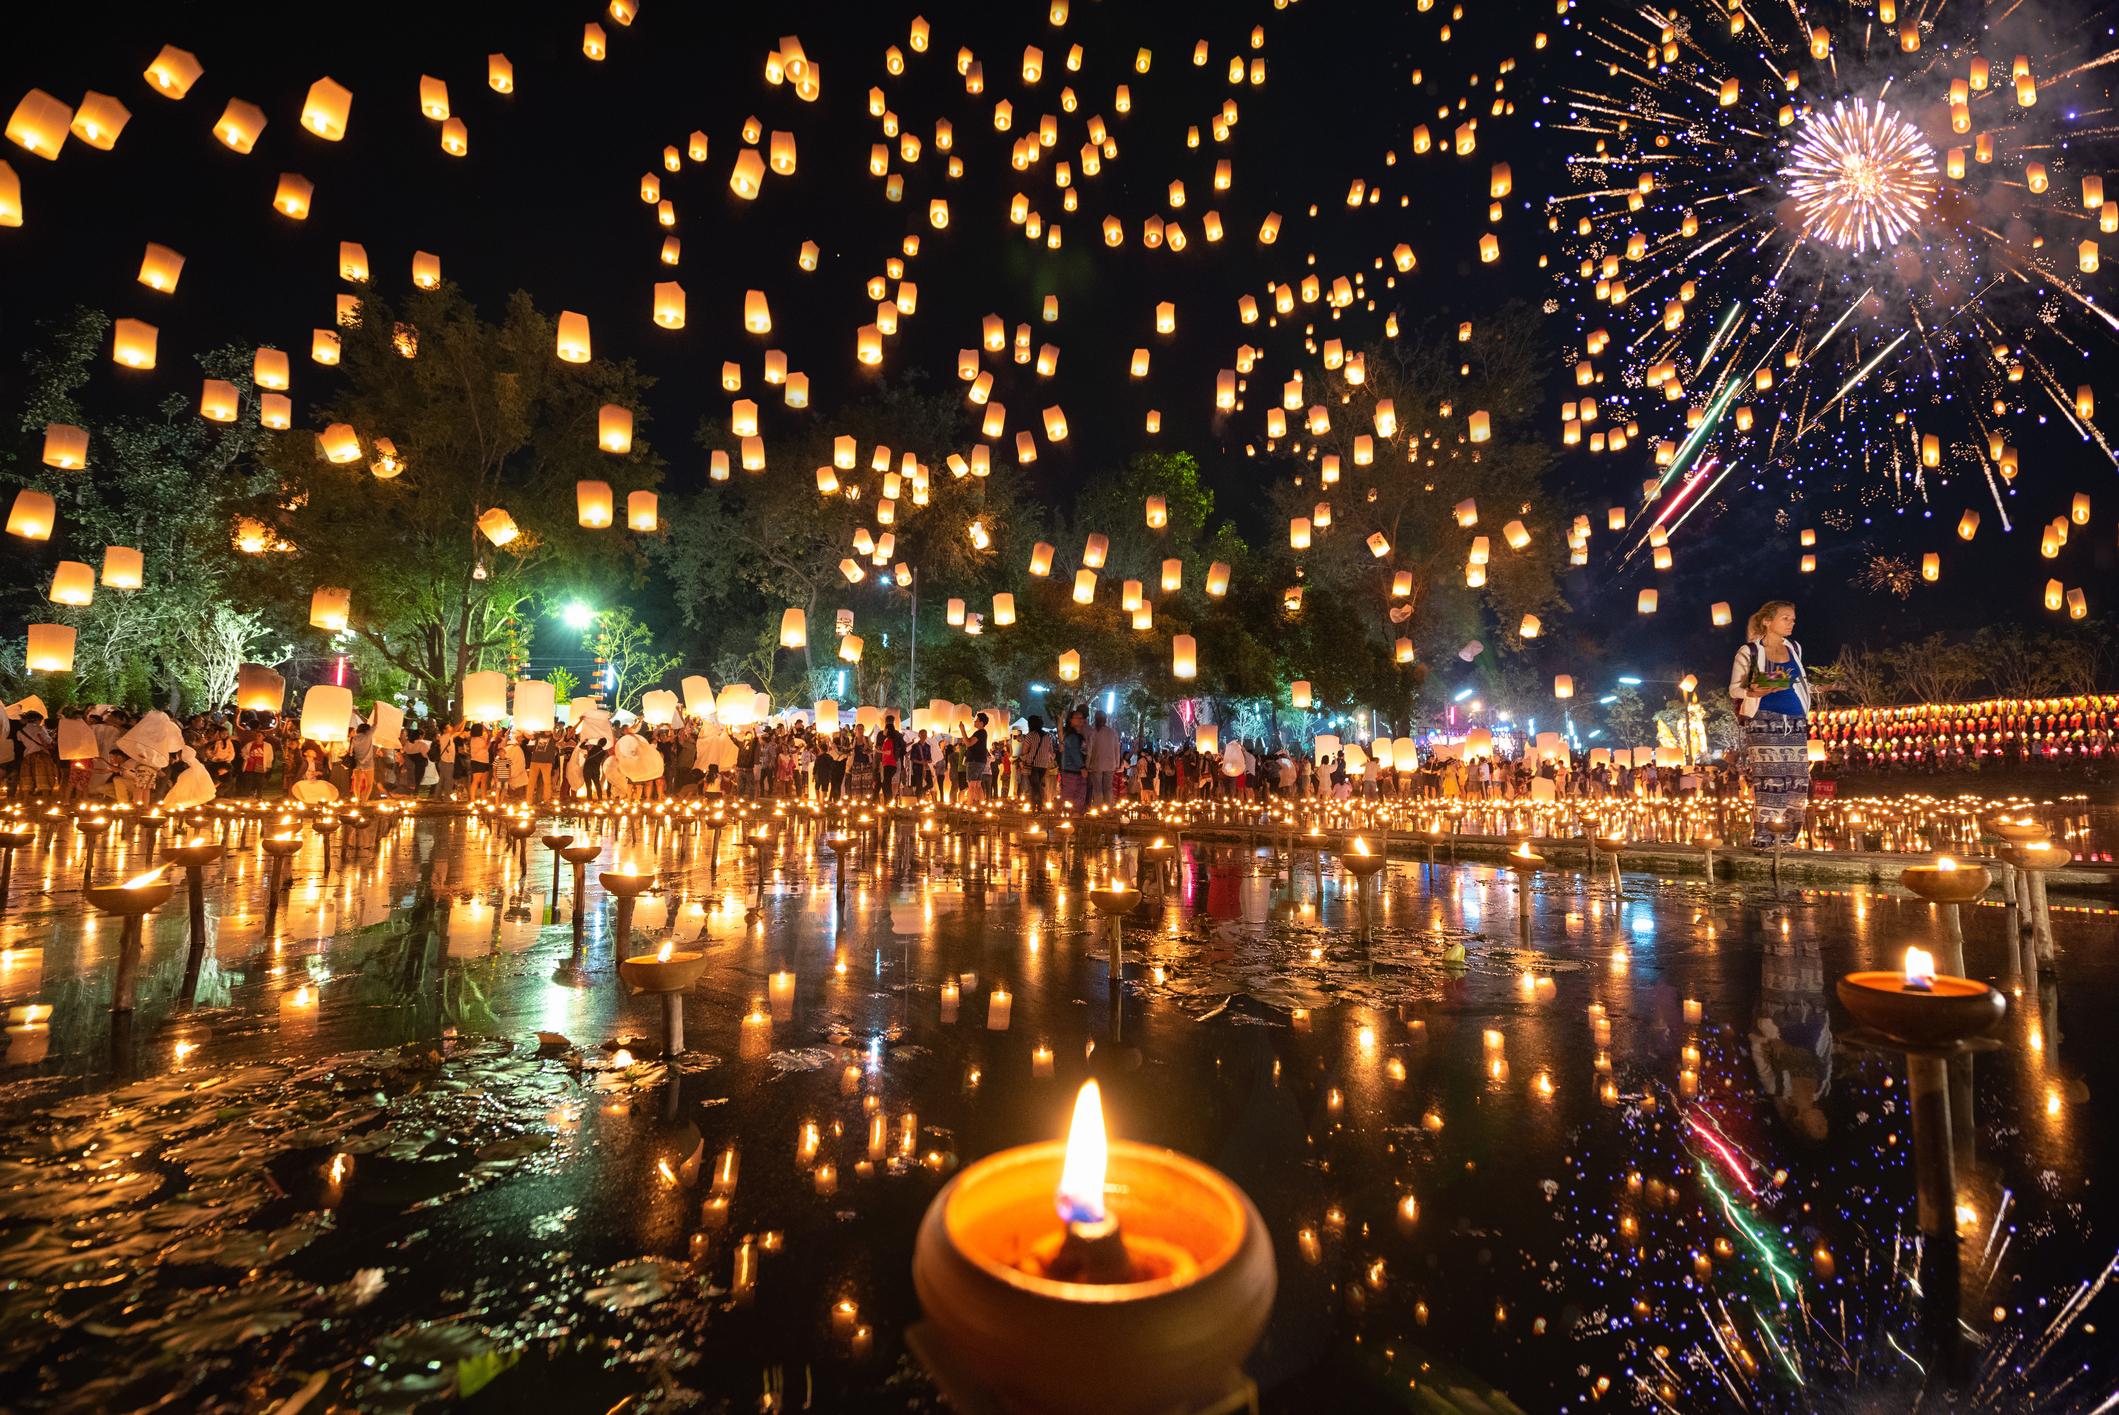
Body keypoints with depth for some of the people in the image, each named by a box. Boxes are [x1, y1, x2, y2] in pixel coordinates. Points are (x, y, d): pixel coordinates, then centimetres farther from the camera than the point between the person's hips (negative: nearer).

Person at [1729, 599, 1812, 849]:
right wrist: (1753, 692, -20)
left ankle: (1785, 838, 11)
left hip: (1795, 722, 6)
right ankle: (1762, 839, -4)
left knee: (1797, 781, 2)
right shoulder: (1749, 652, -1)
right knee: (1769, 781, -11)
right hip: (1764, 721, -6)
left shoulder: (1794, 649, 17)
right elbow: (1734, 689, -1)